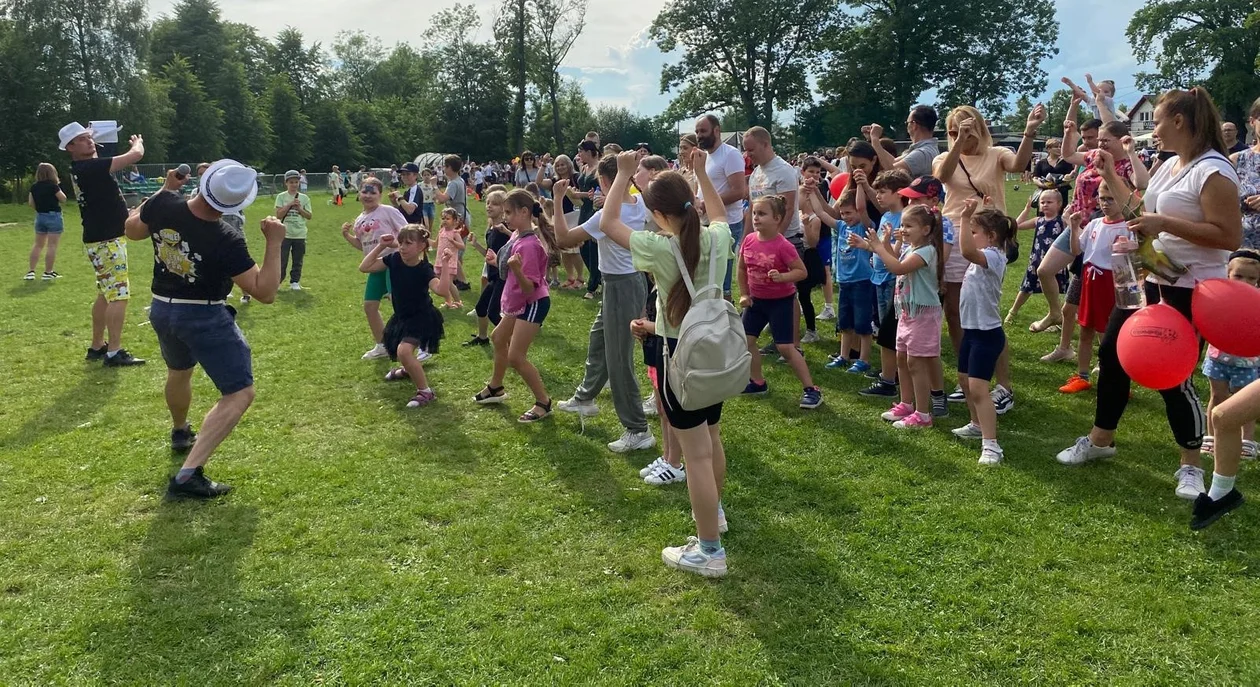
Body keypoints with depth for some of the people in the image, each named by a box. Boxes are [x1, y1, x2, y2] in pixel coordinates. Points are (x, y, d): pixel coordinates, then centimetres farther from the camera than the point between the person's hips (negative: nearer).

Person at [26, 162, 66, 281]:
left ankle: (31, 271, 10)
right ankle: (48, 273, 0)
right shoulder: (52, 185, -13)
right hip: (53, 216, -6)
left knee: (38, 245, 14)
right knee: (52, 245, -1)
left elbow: (31, 203, 7)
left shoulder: (34, 187, 4)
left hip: (40, 216, 6)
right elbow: (63, 199, -5)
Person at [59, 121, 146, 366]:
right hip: (106, 241, -10)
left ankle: (97, 347, 25)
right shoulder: (89, 167, -19)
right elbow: (136, 155, -19)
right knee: (119, 295, -10)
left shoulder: (83, 168, 10)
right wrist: (138, 142, 2)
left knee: (106, 294, 17)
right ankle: (114, 353, -10)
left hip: (104, 239, 10)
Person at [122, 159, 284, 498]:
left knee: (179, 371, 34)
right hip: (204, 318, -7)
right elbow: (265, 292, -23)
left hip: (162, 310, 7)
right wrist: (274, 243, -22)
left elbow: (132, 230, 10)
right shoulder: (226, 240, -27)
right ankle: (188, 475, -15)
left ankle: (180, 433, 60)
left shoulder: (163, 204, -13)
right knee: (240, 394, -3)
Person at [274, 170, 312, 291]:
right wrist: (289, 205, -15)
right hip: (285, 234, -2)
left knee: (298, 261, 8)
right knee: (281, 260, -2)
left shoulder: (304, 198, 5)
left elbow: (309, 216, 3)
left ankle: (295, 282, 20)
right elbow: (278, 215, -8)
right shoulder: (281, 197, 0)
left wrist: (299, 208, -11)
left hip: (300, 235, 2)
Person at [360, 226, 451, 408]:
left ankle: (425, 392, -15)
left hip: (421, 318, -8)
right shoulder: (394, 259, -11)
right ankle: (410, 369, 63)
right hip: (402, 316, 8)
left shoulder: (424, 270, -26)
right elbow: (364, 267, -6)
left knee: (404, 351, -29)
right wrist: (380, 247, -14)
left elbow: (441, 289, -44)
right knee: (394, 348, 28)